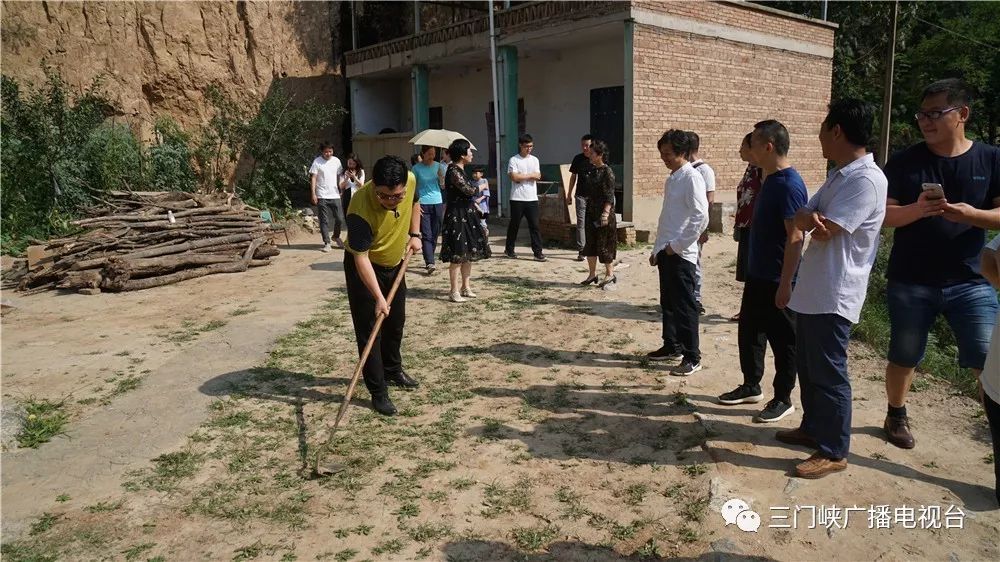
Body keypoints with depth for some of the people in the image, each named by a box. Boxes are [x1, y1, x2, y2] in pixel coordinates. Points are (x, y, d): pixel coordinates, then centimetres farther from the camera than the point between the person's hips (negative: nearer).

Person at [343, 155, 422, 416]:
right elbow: (361, 258, -31)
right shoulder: (361, 209, -37)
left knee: (396, 323, 20)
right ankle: (378, 392, 6)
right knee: (369, 330, -4)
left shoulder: (411, 181, -21)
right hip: (365, 268, -6)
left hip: (395, 264, 6)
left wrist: (414, 234, -2)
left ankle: (393, 370, 42)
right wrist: (378, 297, -33)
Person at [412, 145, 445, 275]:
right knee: (426, 235, -9)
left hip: (438, 203, 4)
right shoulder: (417, 168, 0)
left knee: (435, 234, 7)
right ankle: (430, 263, -15)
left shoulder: (438, 166, 8)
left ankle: (428, 260, 20)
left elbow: (444, 185, 9)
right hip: (423, 205, -4)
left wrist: (441, 176, -11)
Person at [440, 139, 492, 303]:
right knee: (458, 255, -5)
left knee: (469, 253, 13)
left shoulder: (460, 170, 13)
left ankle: (465, 287, 22)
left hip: (466, 215, 10)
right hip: (457, 217, -10)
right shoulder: (454, 172, -17)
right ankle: (454, 291, 2)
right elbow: (470, 190, -21)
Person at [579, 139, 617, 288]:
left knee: (604, 244, 0)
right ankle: (592, 274, 20)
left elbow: (610, 196, -17)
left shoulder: (607, 172, -12)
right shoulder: (592, 170, 10)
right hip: (591, 212, 8)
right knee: (590, 243, 10)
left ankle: (610, 274, 13)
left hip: (603, 213, -8)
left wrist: (606, 212, -25)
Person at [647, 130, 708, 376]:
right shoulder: (671, 179, 14)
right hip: (666, 252, 9)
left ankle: (692, 357, 6)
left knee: (685, 305, -2)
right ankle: (672, 346, 30)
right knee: (668, 302, 16)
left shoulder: (692, 178, -12)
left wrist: (677, 245, -16)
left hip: (681, 254, -9)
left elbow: (701, 218, -20)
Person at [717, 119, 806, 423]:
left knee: (783, 340, 4)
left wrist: (785, 284, -23)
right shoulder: (771, 179, 10)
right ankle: (751, 387, 32)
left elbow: (795, 238, -22)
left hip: (777, 280, -9)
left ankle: (783, 399, 18)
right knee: (748, 331, 17)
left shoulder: (789, 184, -19)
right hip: (758, 275, 9)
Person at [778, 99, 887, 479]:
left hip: (834, 295, -10)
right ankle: (813, 428, 35)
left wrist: (809, 220, -3)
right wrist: (813, 219, -15)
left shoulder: (866, 180, -19)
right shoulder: (839, 175, 13)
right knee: (807, 365, 19)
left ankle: (833, 452, 11)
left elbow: (821, 231, -23)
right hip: (812, 290, 10)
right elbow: (799, 221, 6)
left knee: (828, 373, -1)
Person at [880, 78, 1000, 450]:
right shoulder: (905, 161, -1)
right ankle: (896, 416, 34)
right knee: (904, 357, 13)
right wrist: (917, 210, -24)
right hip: (910, 282, 0)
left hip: (969, 282, 0)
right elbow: (884, 215, -4)